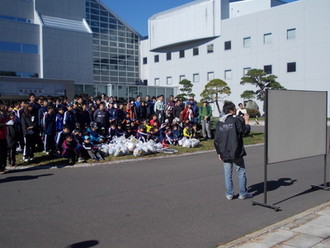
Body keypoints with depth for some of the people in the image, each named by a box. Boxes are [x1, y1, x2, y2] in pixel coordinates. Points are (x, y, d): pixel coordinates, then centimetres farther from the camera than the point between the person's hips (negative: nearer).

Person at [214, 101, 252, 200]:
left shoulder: (219, 123, 6)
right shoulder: (236, 120, -10)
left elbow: (216, 140, 7)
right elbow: (245, 131, -6)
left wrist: (219, 153, 13)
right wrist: (246, 121, 8)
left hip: (225, 154, 4)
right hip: (236, 152, -4)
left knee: (228, 174, 11)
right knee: (241, 173, 8)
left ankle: (229, 194, 15)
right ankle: (243, 193, 14)